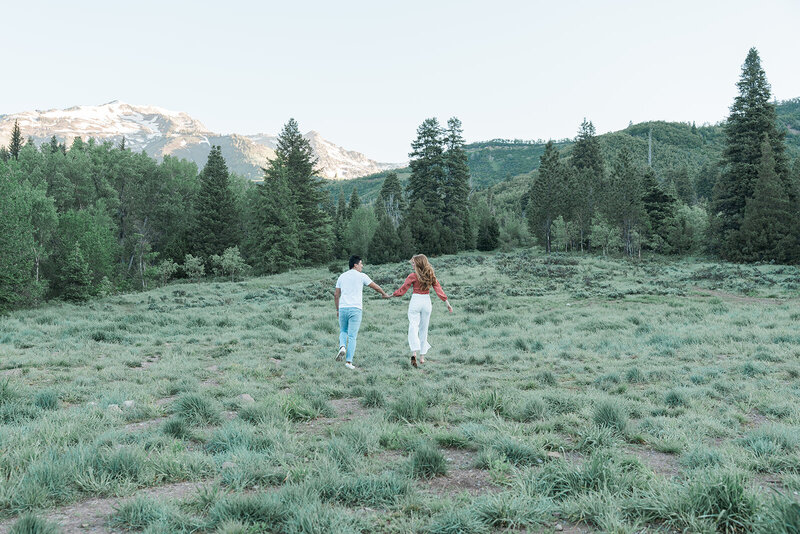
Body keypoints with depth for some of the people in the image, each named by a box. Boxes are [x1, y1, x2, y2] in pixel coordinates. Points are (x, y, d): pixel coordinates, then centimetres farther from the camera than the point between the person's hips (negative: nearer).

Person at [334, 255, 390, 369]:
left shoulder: (342, 276, 13)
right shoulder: (361, 276, 1)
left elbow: (336, 294, 14)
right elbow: (375, 287, 11)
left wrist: (337, 309, 23)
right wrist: (384, 294, 30)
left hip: (343, 308, 4)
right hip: (355, 309, -4)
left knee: (343, 331, 22)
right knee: (352, 336, 0)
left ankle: (342, 347, -7)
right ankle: (348, 361, -3)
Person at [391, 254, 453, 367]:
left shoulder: (413, 276, -8)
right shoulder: (431, 276, 3)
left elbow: (403, 289, -4)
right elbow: (439, 290, 3)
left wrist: (391, 295, 10)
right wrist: (447, 303, 6)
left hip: (415, 301, -4)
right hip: (427, 301, 4)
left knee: (413, 326, -6)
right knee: (424, 329, 13)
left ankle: (414, 352, -26)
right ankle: (422, 356, 15)